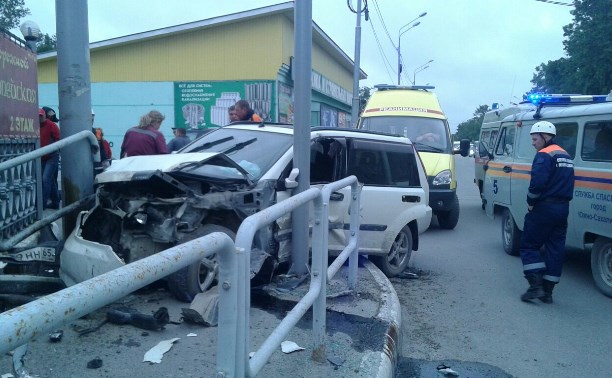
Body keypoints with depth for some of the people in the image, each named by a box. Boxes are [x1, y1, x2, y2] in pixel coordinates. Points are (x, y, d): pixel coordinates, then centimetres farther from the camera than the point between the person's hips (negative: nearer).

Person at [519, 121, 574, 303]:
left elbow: (537, 183, -25)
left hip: (544, 208, -9)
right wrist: (552, 201, 11)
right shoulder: (566, 156, 17)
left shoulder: (544, 155, -13)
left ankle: (536, 286, -6)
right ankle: (547, 291, 14)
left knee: (529, 246, 2)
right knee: (555, 249, 9)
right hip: (563, 209, 9)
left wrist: (531, 203, -11)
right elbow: (567, 184, 17)